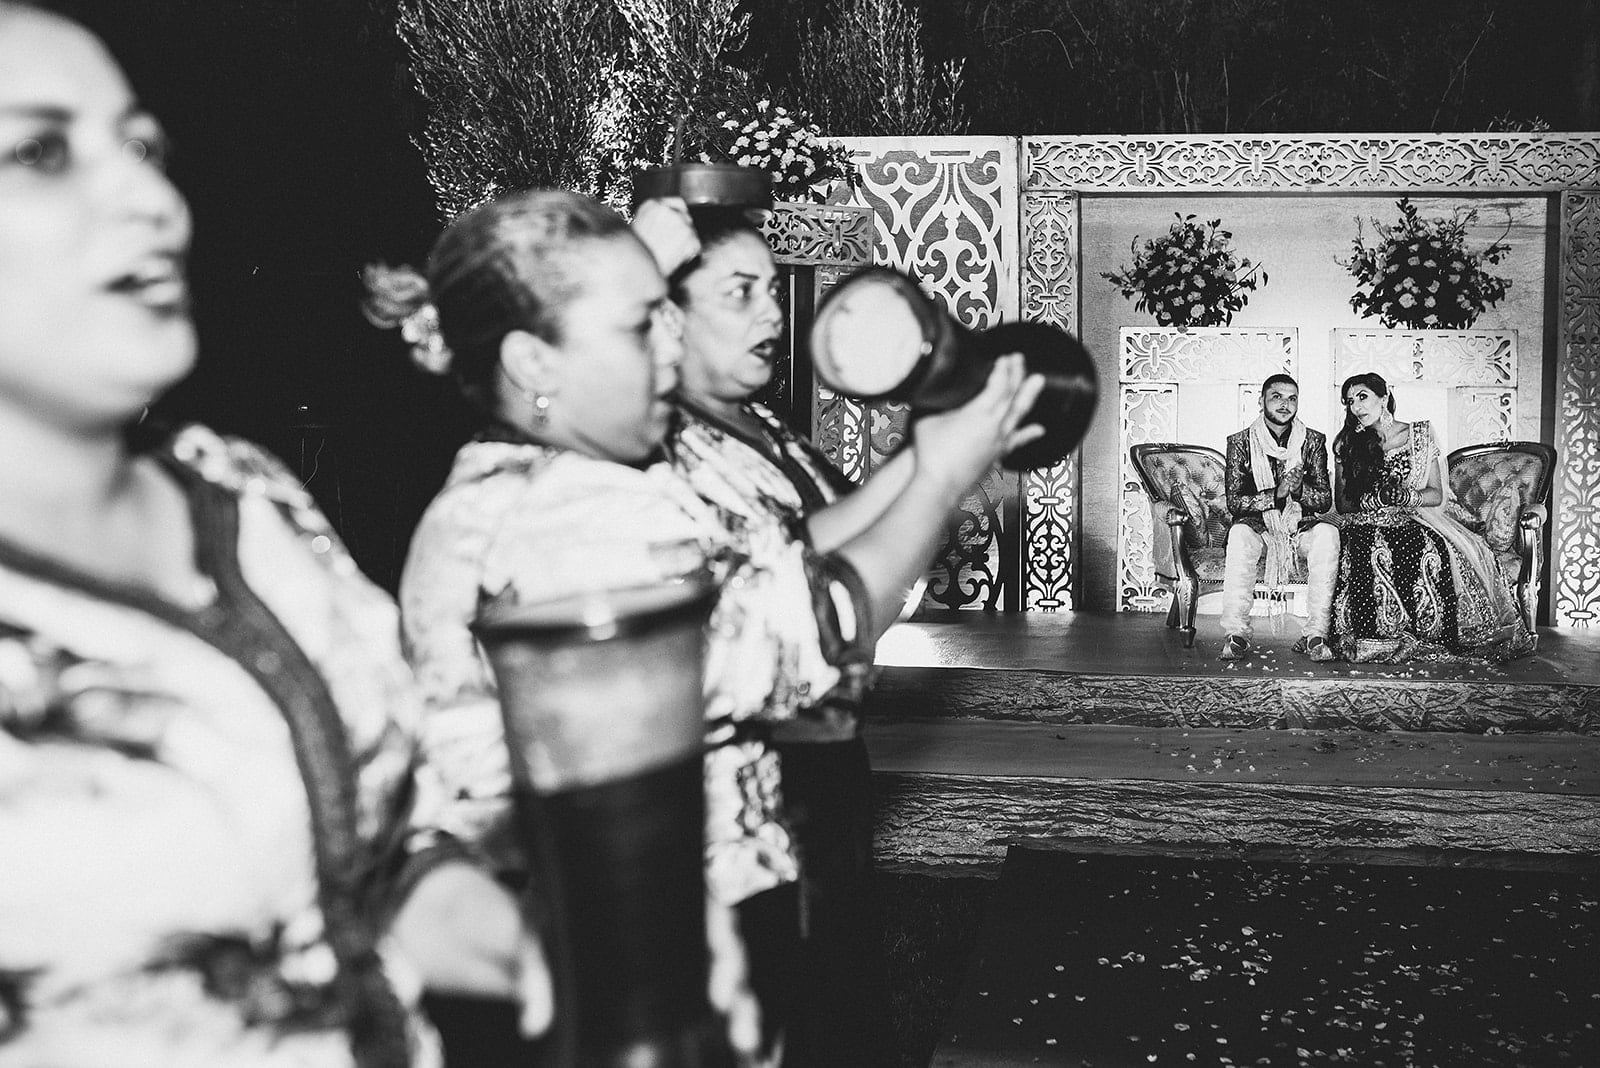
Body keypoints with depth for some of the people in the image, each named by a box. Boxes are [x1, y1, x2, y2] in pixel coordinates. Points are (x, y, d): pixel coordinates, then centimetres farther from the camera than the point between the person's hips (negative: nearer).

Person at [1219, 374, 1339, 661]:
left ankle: (1315, 634, -30)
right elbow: (1234, 501, -9)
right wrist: (1276, 494, -23)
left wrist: (1299, 488, -21)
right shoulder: (1240, 441, 0)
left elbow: (1325, 501, -1)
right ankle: (1236, 632, -34)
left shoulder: (1313, 440, 5)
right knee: (1240, 532, -35)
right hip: (1258, 527, -2)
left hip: (1301, 527, 2)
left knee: (1327, 533, -31)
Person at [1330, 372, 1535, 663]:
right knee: (1374, 552, -35)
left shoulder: (1420, 435, 9)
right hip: (1368, 524, 0)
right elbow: (1343, 503, 8)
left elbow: (1436, 494, 8)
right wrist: (1374, 499, -12)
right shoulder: (1346, 445, 10)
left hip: (1416, 519, 0)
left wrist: (1406, 496, -13)